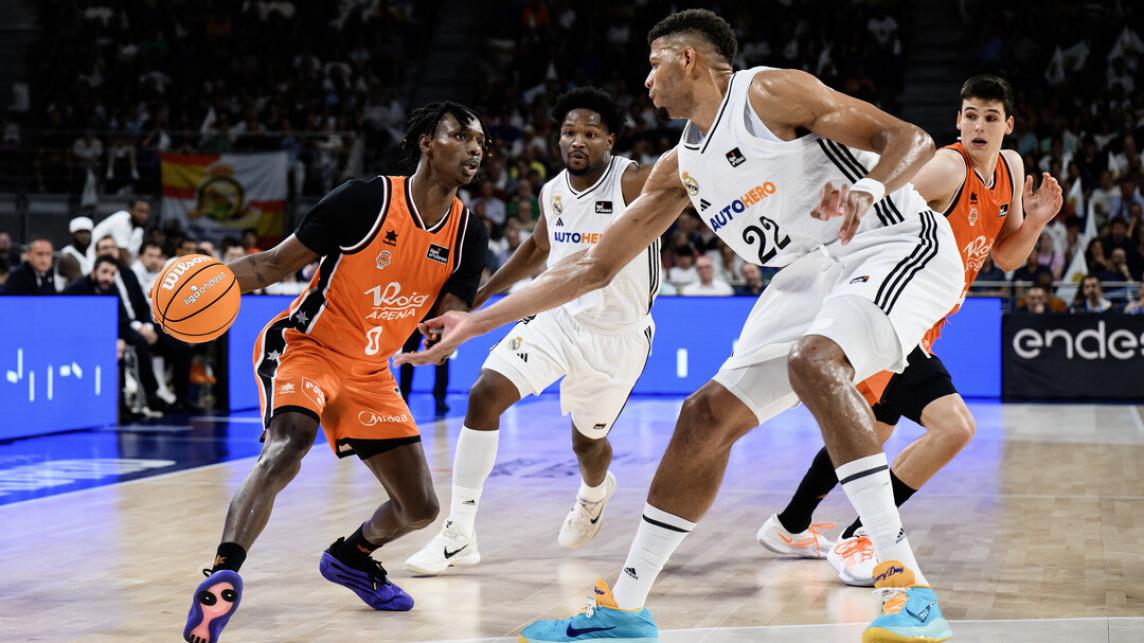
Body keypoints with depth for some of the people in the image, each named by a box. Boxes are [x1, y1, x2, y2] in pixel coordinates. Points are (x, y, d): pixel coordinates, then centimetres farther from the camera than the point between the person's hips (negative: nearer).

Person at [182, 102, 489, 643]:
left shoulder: (468, 235, -2)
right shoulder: (365, 199, -17)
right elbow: (279, 262, -13)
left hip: (368, 372, 6)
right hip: (303, 347, -6)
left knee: (420, 507, 7)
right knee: (286, 448, -37)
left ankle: (350, 557, 38)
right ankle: (222, 575, -40)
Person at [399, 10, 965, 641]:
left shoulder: (770, 92, -11)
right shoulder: (680, 168, 12)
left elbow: (910, 139, -15)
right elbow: (594, 265, 15)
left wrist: (868, 187, -38)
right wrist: (475, 323, 12)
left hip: (898, 245, -8)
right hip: (815, 273, 8)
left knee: (812, 362, -35)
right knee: (706, 416, 1)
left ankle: (907, 587, -36)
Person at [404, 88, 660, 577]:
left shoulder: (633, 183, -17)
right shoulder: (552, 193, 1)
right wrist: (479, 295, 21)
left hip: (617, 335, -4)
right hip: (559, 317, 4)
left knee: (588, 443, 13)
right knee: (485, 395, -16)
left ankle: (594, 492, 55)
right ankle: (459, 535, -11)